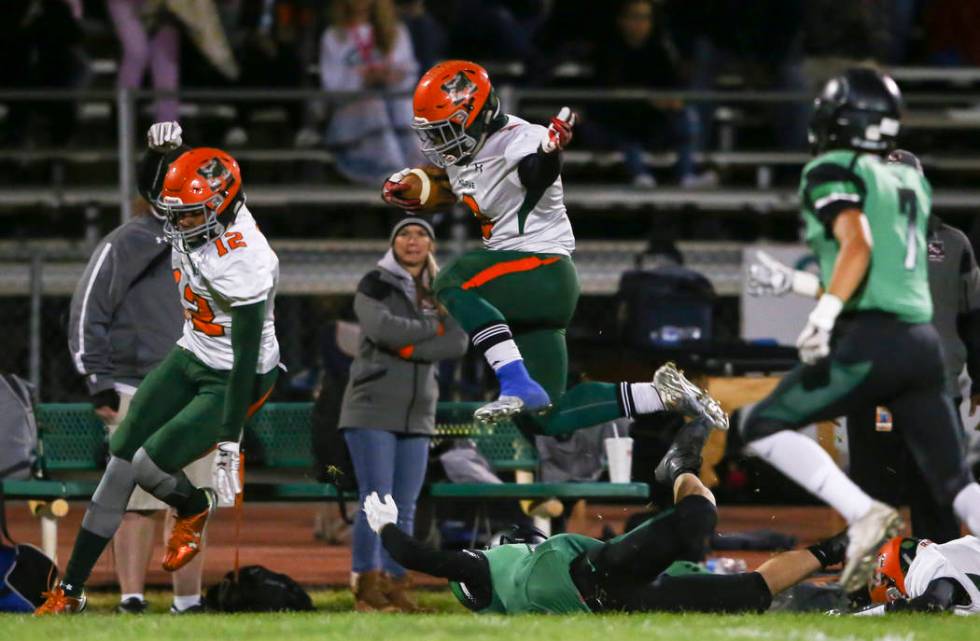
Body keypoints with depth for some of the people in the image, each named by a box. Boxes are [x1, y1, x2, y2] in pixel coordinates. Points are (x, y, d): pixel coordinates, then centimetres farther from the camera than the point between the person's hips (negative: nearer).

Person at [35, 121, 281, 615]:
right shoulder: (197, 216, -11)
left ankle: (192, 509, 23)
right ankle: (70, 592, 7)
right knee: (120, 462, 2)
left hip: (235, 378, -8)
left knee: (149, 464, -15)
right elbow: (151, 186, 12)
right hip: (192, 355, 8)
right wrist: (162, 149, -13)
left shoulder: (244, 263, -33)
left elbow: (248, 358, -30)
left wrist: (228, 448, -29)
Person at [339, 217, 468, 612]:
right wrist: (432, 328, -6)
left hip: (417, 414, 5)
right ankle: (365, 588, -11)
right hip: (373, 409, -5)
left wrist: (412, 349, -12)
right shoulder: (375, 284, 0)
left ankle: (396, 587, 5)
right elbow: (382, 327, -19)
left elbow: (458, 343, 0)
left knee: (405, 509, 3)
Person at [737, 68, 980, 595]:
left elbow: (858, 245, -17)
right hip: (924, 339, 7)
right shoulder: (911, 182, 21)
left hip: (870, 339, -7)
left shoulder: (833, 171, -1)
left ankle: (863, 514, -13)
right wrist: (809, 287, 37)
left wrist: (823, 316, -26)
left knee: (763, 427, 4)